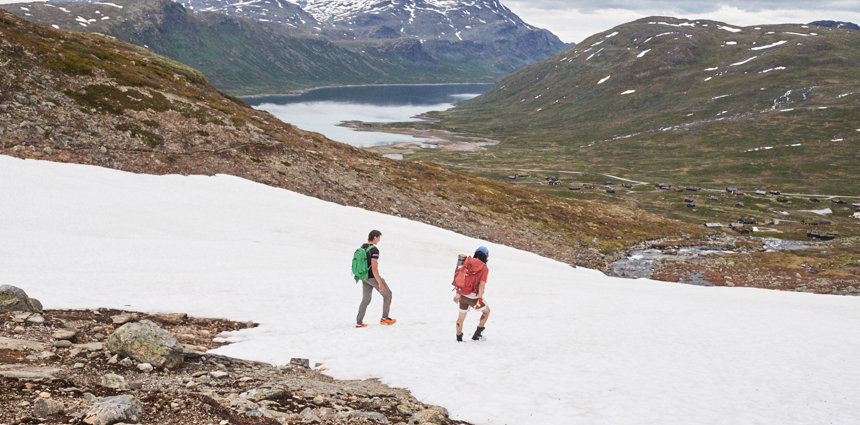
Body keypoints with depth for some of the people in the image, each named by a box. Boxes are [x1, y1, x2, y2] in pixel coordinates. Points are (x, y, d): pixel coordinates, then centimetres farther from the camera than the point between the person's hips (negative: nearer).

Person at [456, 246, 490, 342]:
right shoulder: (484, 268, -11)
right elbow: (482, 284, -21)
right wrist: (480, 299, -21)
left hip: (463, 295, 5)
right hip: (474, 297, -5)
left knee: (461, 317, 19)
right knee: (486, 311, 20)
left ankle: (459, 338, 29)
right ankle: (476, 335, 21)